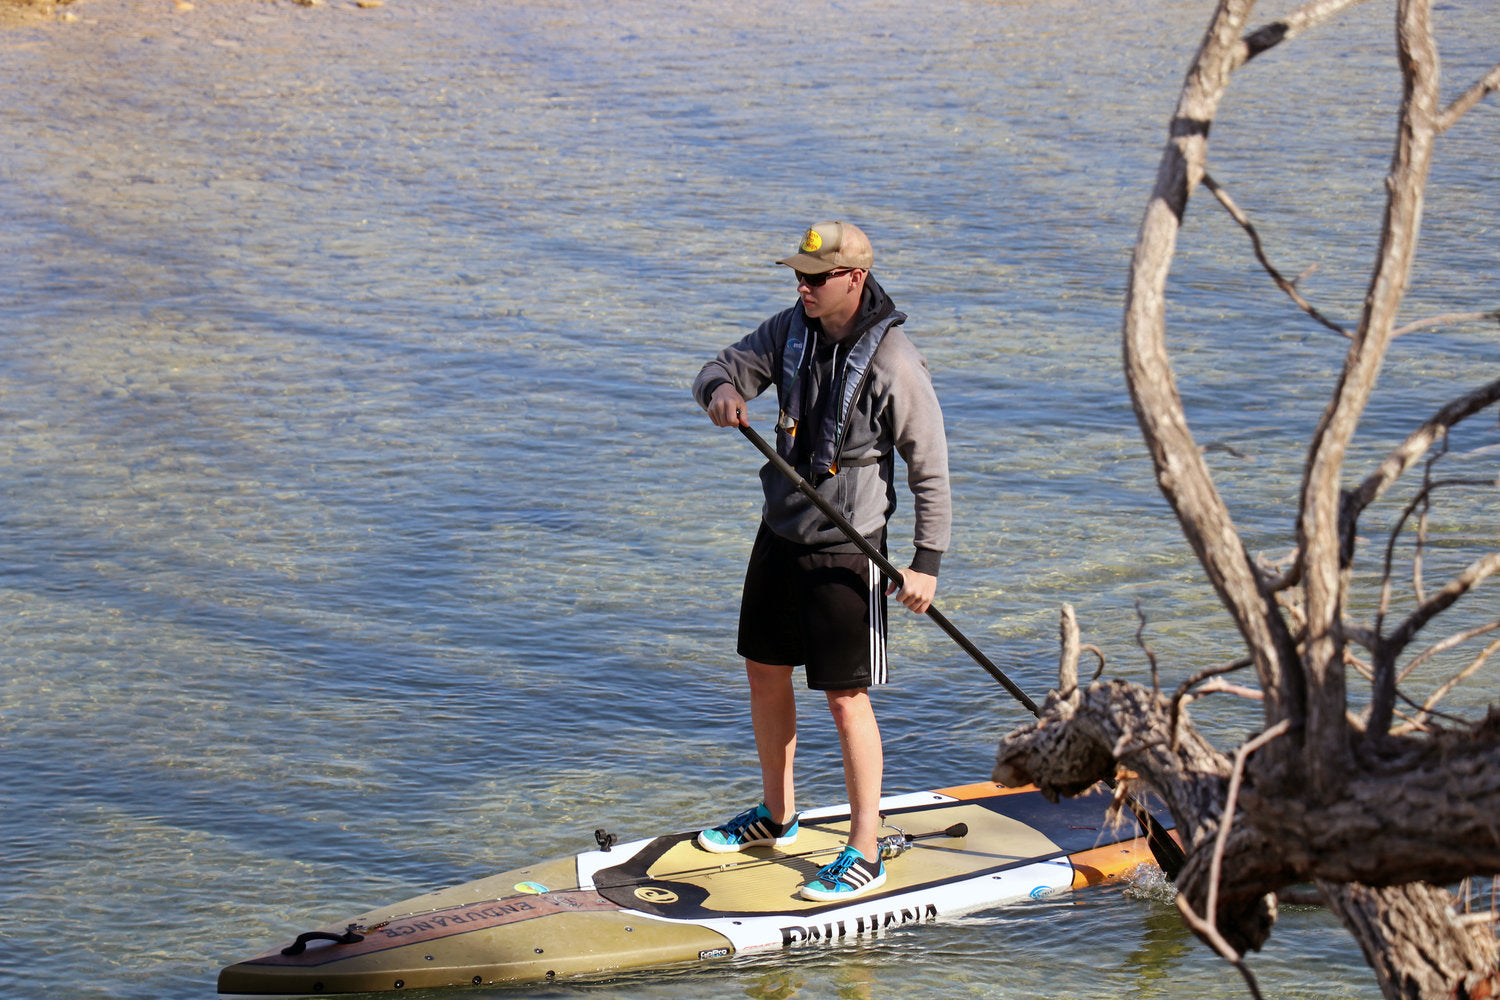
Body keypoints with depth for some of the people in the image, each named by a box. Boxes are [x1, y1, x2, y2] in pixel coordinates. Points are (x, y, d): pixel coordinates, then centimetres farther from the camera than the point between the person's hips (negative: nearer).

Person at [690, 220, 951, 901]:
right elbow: (722, 369, 3)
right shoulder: (791, 330, 0)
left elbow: (929, 468, -13)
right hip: (780, 536, 7)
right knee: (765, 672, 17)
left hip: (847, 550, -7)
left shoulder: (893, 362, -18)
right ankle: (777, 816, 35)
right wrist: (721, 390, -23)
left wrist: (927, 563, -13)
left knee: (845, 696, -4)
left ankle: (865, 855, 5)